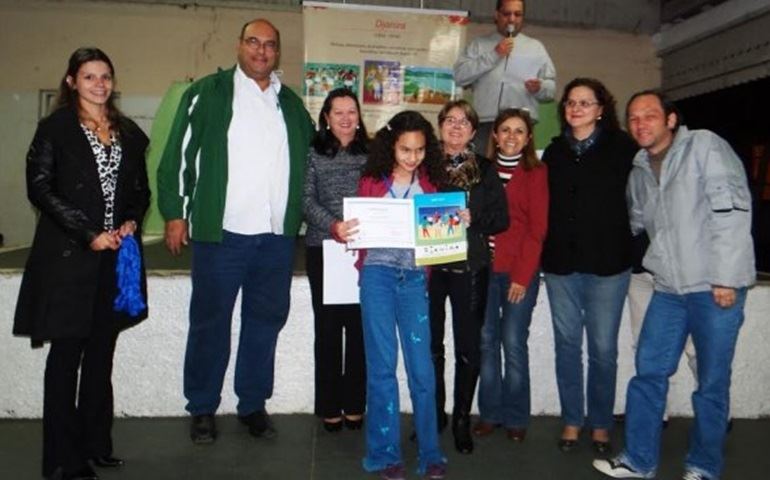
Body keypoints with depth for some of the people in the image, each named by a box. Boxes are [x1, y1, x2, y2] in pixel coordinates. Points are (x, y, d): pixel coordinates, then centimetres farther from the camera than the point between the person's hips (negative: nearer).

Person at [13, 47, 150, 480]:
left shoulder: (129, 132, 13)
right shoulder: (55, 128, 1)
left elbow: (141, 188, 16)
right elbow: (40, 188, -6)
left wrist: (131, 223, -4)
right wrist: (88, 234, -14)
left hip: (116, 256, 4)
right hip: (69, 257, -4)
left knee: (102, 354, 11)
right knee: (66, 355, 2)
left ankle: (96, 445, 23)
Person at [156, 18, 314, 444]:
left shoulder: (292, 104, 15)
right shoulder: (207, 93, 2)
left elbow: (309, 160, 22)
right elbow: (179, 154, 0)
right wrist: (175, 213, -5)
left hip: (278, 235, 4)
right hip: (221, 233, -4)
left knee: (265, 321, 10)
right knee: (210, 323, 6)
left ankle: (253, 404, 24)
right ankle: (202, 409, 20)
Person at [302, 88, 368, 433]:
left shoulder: (371, 154, 9)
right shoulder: (313, 154, 5)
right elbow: (306, 200, -3)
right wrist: (333, 225, -20)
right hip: (324, 249, -1)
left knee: (359, 326, 2)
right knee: (328, 326, 3)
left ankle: (354, 404, 15)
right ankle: (329, 406, 14)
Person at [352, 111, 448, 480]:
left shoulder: (429, 182, 9)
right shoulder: (371, 180, 5)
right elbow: (358, 225, 5)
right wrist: (343, 233, -15)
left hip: (414, 277, 1)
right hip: (377, 274, -1)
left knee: (421, 366, 1)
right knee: (382, 364, 3)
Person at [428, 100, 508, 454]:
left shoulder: (485, 170, 8)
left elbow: (501, 218, 5)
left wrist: (474, 219, -12)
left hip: (470, 268, 0)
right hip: (429, 265, 1)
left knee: (468, 346, 2)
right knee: (430, 344, 6)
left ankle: (462, 419, 17)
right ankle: (434, 414, 22)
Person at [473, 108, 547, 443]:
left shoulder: (536, 173, 3)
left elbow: (538, 228, -3)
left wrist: (523, 274, -10)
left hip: (520, 271, -3)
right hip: (484, 267, 3)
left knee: (514, 343, -1)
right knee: (486, 341, 3)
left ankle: (515, 418, 14)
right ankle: (490, 412, 16)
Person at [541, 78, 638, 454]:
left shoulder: (622, 148, -2)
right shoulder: (555, 151, 9)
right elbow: (545, 204, 11)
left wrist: (630, 249, -9)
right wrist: (546, 252, 3)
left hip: (607, 264, -3)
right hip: (561, 263, 3)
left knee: (603, 348, 6)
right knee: (566, 344, 10)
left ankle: (601, 424, 23)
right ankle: (572, 420, 24)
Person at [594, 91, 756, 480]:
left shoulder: (704, 146, -4)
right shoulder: (639, 171, 15)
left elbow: (732, 210, -11)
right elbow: (635, 223, 24)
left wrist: (725, 276, -15)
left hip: (716, 287, -6)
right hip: (669, 288, 6)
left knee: (712, 383, 4)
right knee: (648, 373, 7)